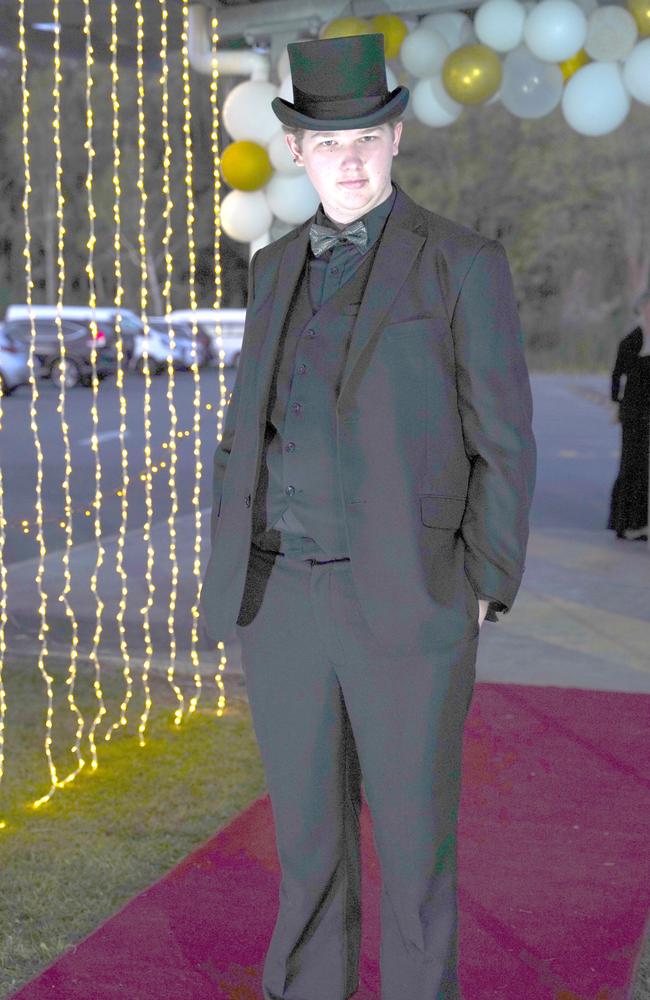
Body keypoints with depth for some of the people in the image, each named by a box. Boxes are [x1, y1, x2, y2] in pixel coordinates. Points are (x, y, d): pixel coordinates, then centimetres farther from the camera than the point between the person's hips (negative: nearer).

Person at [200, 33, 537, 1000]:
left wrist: (478, 598, -8)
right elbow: (250, 427, 14)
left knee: (414, 841, 7)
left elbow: (503, 446, -5)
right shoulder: (279, 266, 11)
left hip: (407, 601, -4)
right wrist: (233, 580, 7)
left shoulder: (466, 264, -5)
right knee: (308, 831, 14)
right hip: (285, 597, 5)